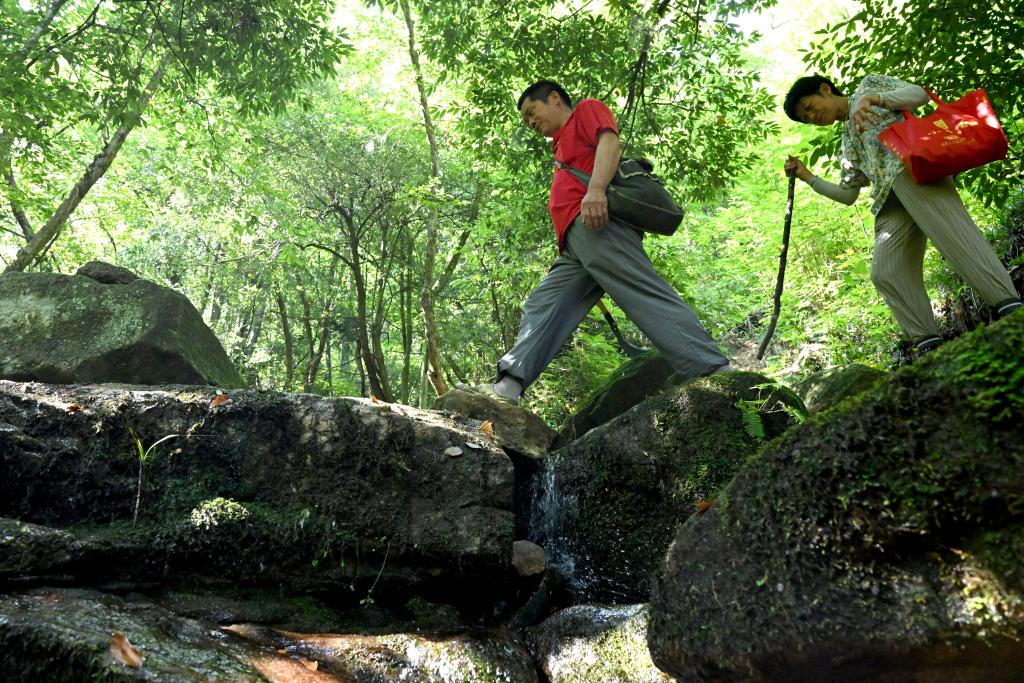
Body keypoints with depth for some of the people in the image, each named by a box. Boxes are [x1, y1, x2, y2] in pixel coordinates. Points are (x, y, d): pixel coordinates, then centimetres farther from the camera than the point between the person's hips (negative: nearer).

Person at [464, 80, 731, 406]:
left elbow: (609, 141, -6)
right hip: (576, 246, 9)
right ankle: (509, 386, -9)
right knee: (543, 305, -1)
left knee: (645, 293, -20)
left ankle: (714, 371, -25)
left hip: (596, 222, -9)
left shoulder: (587, 110, 16)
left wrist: (596, 189, -25)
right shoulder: (564, 146, 40)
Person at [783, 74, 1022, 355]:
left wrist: (872, 99, -7)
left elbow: (919, 93, 6)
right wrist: (808, 177, 28)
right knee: (885, 273, -11)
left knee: (951, 230, -27)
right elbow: (847, 194, 33)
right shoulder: (848, 141, 35)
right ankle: (929, 343, -15)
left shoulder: (869, 84, 22)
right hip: (890, 198, 6)